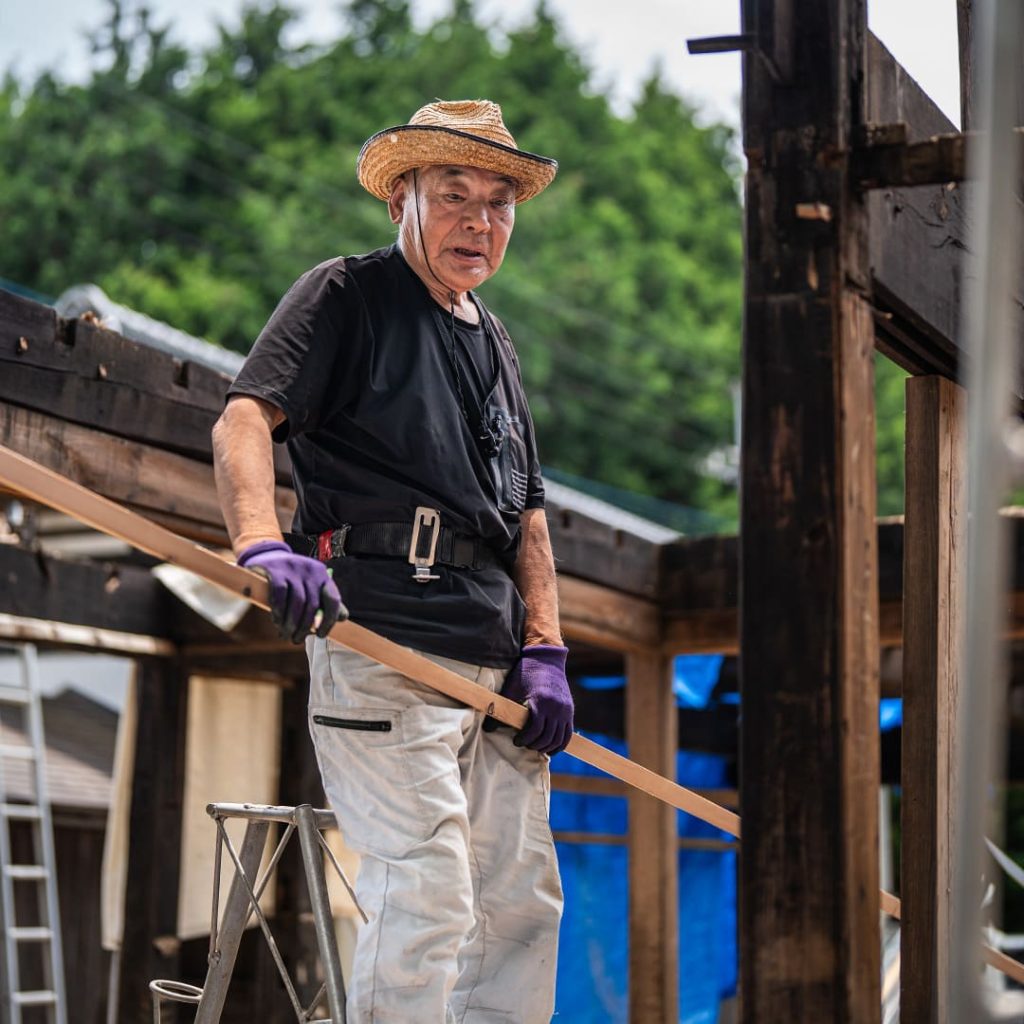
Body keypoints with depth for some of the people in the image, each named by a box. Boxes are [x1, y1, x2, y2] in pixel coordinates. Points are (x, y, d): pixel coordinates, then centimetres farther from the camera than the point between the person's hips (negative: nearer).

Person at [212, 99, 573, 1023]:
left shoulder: (494, 341, 24)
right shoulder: (346, 297, 2)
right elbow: (244, 420, -13)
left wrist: (544, 649, 11)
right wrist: (264, 546, -32)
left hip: (492, 662, 8)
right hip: (382, 643, -8)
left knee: (523, 896, 9)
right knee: (425, 891, -14)